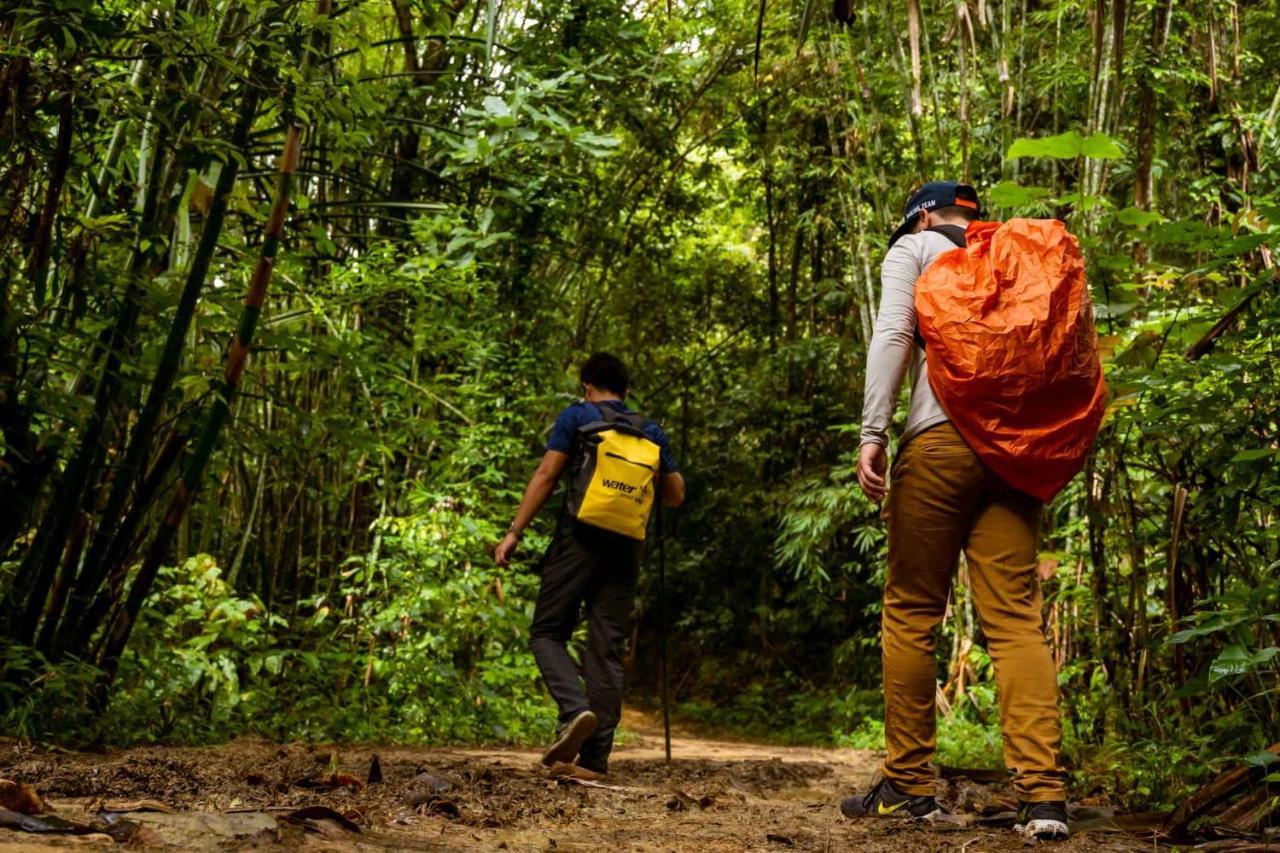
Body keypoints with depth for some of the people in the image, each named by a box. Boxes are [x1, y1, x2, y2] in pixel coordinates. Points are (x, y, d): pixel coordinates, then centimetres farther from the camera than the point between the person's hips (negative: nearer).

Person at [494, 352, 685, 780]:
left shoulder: (576, 417, 3)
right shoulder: (652, 432, 15)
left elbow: (546, 475, -6)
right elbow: (675, 495, 17)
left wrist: (514, 532, -5)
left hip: (579, 539, -4)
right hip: (625, 550, 4)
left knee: (547, 633, 6)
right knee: (607, 651, 4)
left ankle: (576, 709, -20)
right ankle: (594, 759, 1)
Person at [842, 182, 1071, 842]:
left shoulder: (913, 250, 11)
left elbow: (892, 334, -5)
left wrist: (873, 432, -11)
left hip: (940, 439, -4)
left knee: (911, 611, 4)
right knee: (1016, 618, -2)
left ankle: (908, 785, 6)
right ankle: (1043, 793, -13)